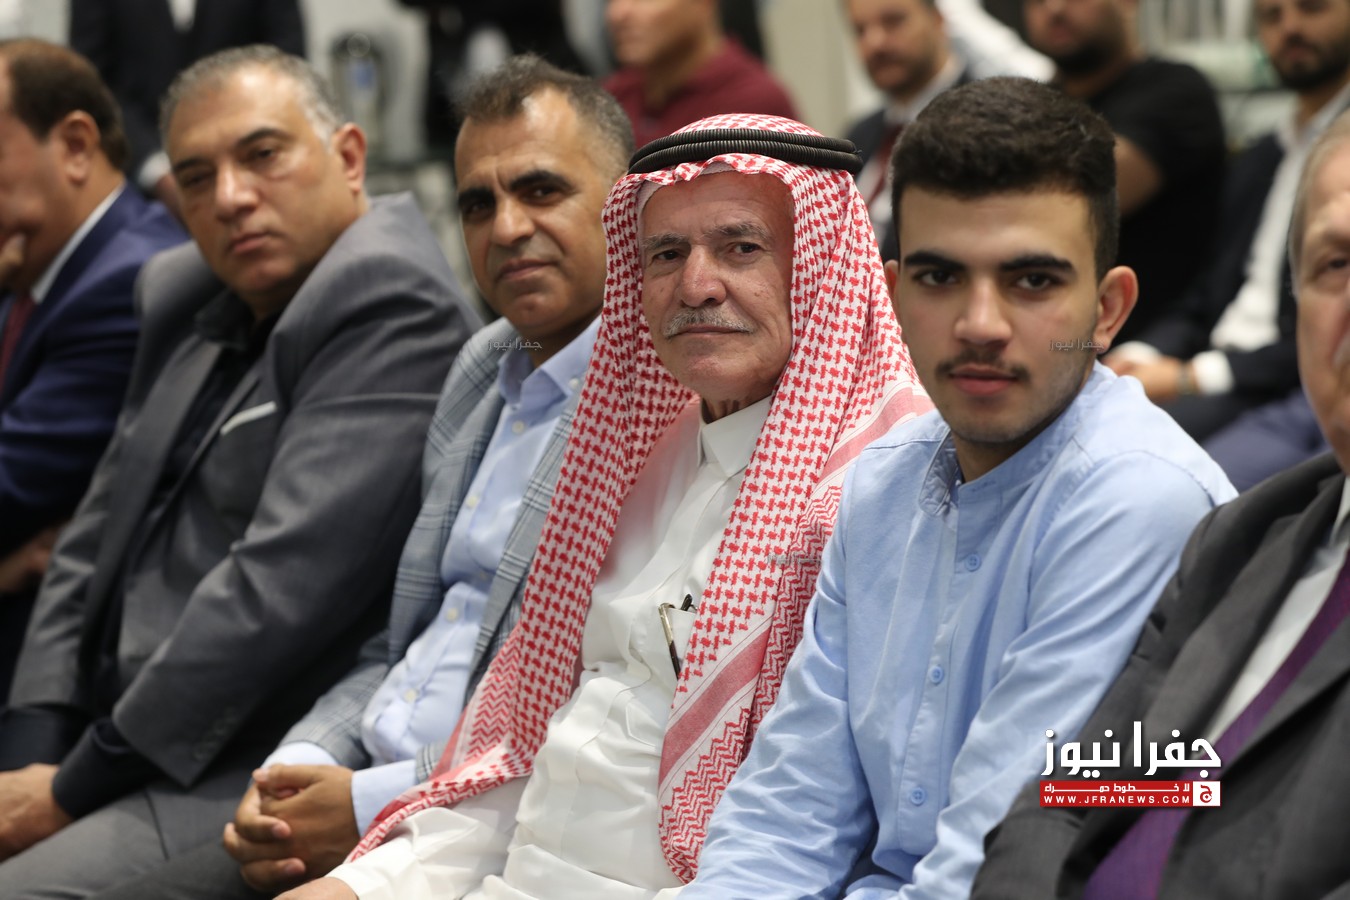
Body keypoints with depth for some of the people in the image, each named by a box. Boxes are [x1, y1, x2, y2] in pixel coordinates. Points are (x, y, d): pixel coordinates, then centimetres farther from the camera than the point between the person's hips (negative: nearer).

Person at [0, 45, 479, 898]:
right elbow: (93, 546, 17)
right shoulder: (185, 296, 17)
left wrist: (77, 786, -14)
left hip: (244, 782, -8)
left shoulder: (393, 307, -11)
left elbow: (284, 583, -19)